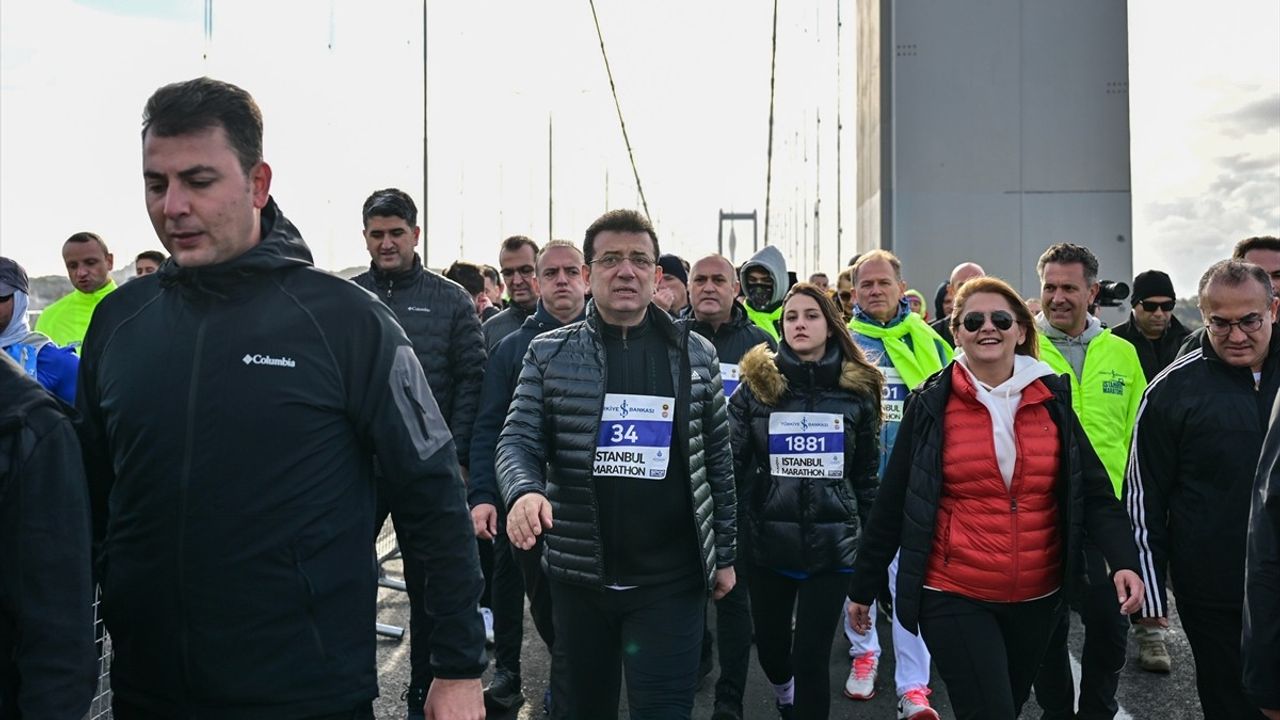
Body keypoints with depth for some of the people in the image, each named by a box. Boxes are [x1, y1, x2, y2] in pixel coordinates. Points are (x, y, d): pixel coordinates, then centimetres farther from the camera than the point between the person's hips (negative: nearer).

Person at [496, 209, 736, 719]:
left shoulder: (695, 354, 1)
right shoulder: (549, 353, -1)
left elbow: (717, 459, 6)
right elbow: (518, 441, -5)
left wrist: (723, 553, 8)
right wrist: (524, 491, -28)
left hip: (670, 579, -1)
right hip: (578, 575, 1)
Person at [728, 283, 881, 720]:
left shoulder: (857, 389, 1)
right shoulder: (757, 382, -1)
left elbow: (867, 474, 6)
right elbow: (729, 461, -2)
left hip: (831, 543, -1)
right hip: (767, 540, 1)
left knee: (811, 658, 0)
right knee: (770, 646, 16)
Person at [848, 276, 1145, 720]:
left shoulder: (1052, 399, 2)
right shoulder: (931, 404, -6)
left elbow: (1094, 492, 0)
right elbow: (892, 503, -3)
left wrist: (1124, 560, -17)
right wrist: (863, 586, 1)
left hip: (1036, 597, 4)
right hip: (953, 596, -3)